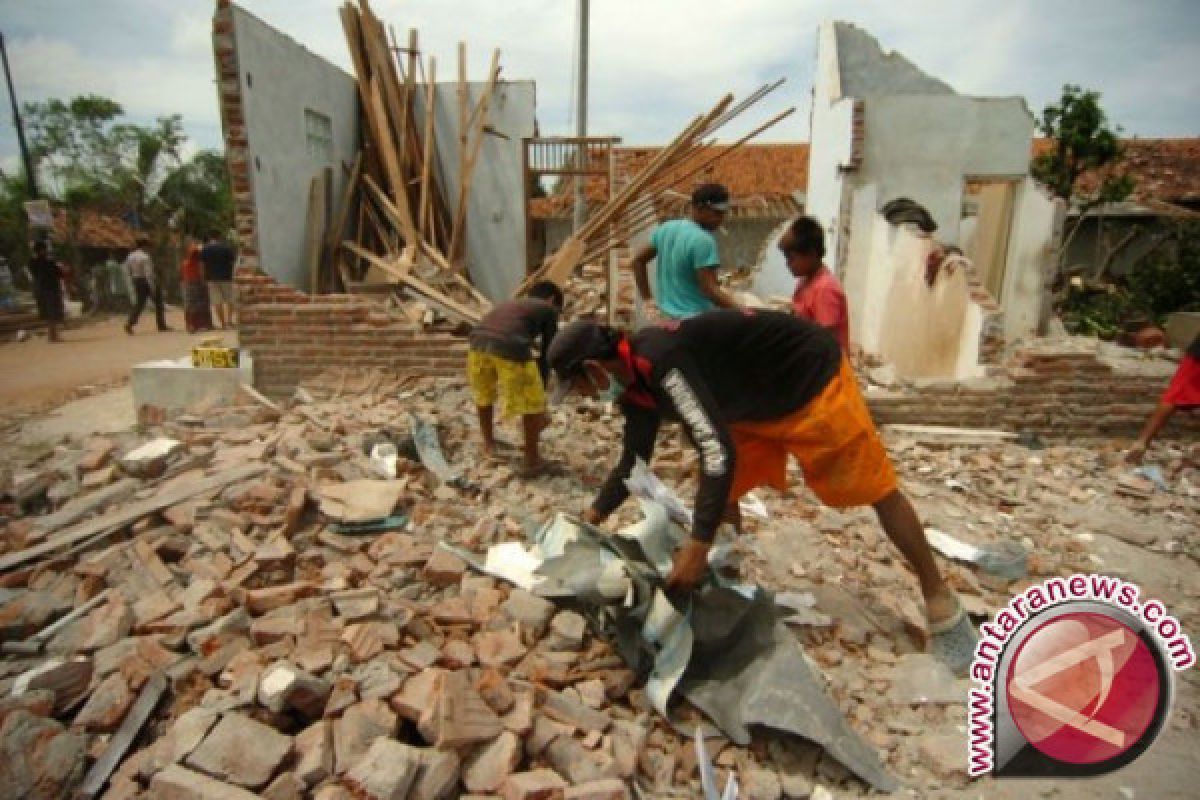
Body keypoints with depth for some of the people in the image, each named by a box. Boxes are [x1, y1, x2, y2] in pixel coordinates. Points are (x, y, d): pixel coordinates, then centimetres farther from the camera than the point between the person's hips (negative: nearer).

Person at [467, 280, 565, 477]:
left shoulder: (511, 304, 38)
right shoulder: (549, 310, 23)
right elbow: (546, 355, 19)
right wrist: (541, 393, 29)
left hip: (478, 342, 6)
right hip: (510, 348, -6)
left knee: (484, 393, 31)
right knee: (532, 403, 15)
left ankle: (489, 444, 50)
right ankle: (531, 461, 26)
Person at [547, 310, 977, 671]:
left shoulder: (658, 358, -34)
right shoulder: (635, 382, -4)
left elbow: (718, 449, -40)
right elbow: (632, 463, 8)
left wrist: (697, 547, -39)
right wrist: (590, 519, 5)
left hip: (811, 378, -9)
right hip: (757, 403, 9)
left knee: (876, 489, -1)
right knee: (722, 490, 5)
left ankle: (939, 598, 15)